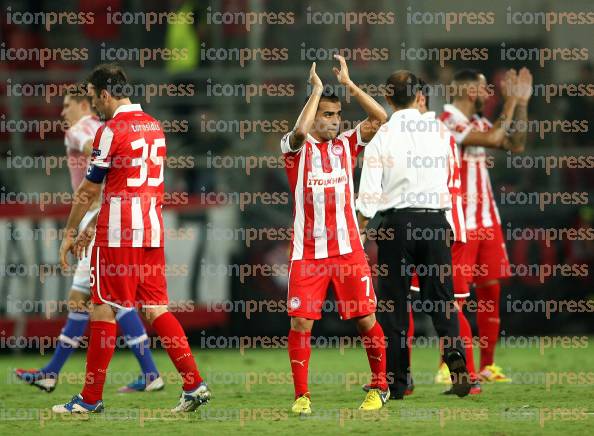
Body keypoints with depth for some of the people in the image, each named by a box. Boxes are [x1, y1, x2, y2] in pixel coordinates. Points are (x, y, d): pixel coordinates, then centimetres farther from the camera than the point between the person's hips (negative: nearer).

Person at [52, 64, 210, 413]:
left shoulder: (111, 131, -10)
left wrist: (70, 233, 7)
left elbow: (89, 191, -6)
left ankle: (91, 398, 4)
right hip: (152, 230, 7)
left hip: (118, 234, -7)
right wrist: (95, 230, 23)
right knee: (154, 307, 9)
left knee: (104, 309, 0)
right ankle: (195, 384, 0)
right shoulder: (154, 126, 13)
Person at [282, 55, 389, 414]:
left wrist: (348, 83, -5)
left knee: (366, 319, 1)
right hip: (308, 250, -2)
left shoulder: (346, 144, 8)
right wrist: (316, 88, -16)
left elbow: (380, 118, -3)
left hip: (347, 248, 2)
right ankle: (302, 395, 2)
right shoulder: (296, 147, 0)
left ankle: (380, 386, 17)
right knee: (300, 321, -7)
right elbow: (300, 131, -25)